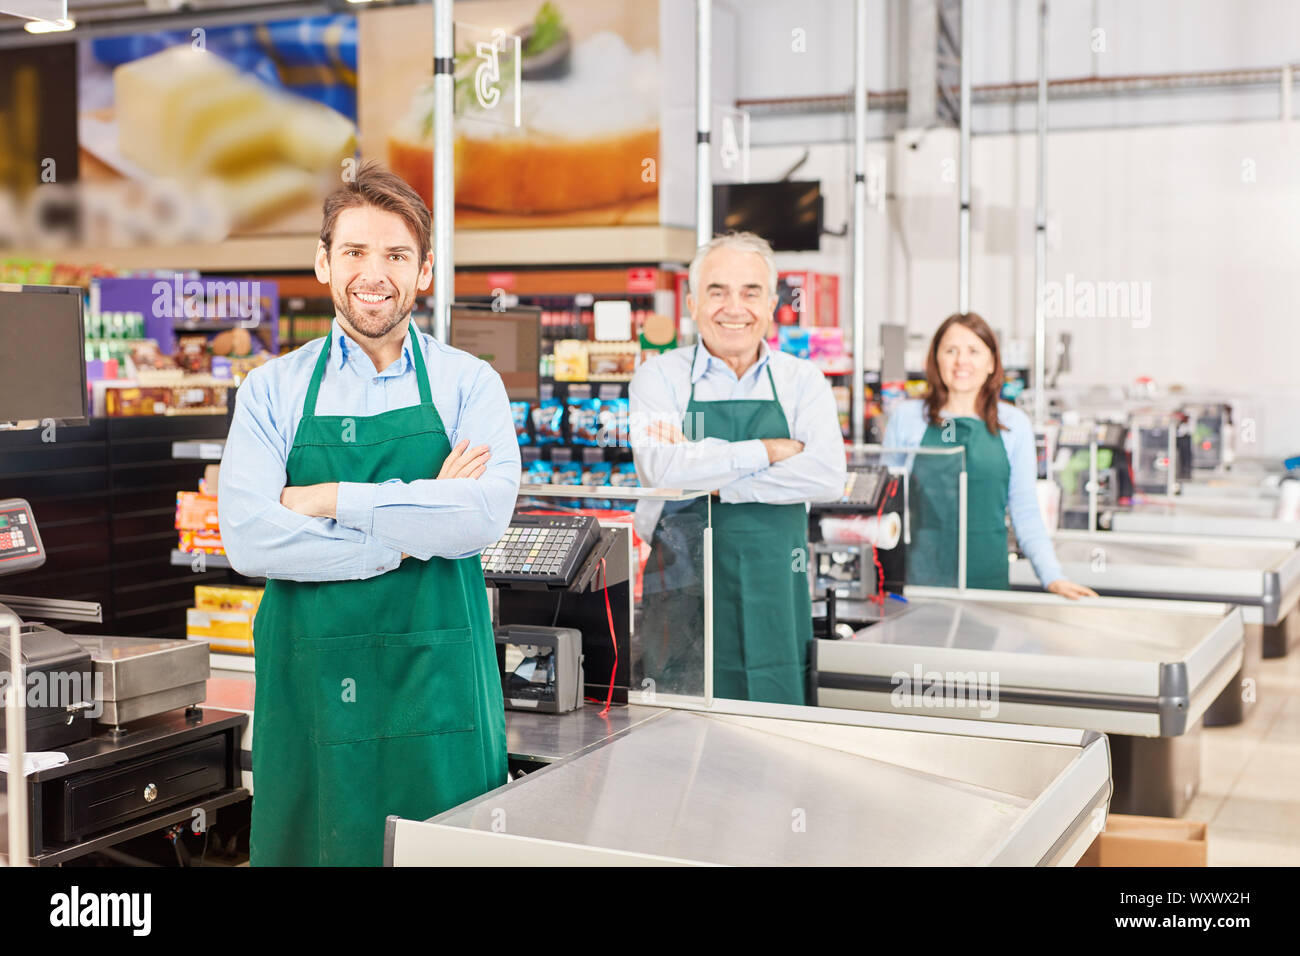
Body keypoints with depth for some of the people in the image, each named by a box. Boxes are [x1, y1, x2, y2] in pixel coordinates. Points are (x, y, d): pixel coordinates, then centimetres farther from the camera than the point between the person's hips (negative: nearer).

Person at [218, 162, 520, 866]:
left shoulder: (470, 384, 4)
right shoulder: (272, 390, 6)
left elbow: (483, 516, -14)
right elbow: (249, 540, -8)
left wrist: (328, 500, -12)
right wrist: (411, 532, -12)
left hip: (437, 679, -1)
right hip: (308, 679, 1)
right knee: (306, 846, 8)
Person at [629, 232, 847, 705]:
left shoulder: (802, 380, 8)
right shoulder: (660, 377, 3)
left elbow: (827, 475, -9)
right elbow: (660, 469, -16)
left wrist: (712, 481, -12)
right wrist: (768, 451, -11)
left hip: (776, 592, 2)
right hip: (684, 591, -1)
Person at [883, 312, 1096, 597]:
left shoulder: (1014, 424, 6)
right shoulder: (906, 417, 5)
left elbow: (1025, 512, 8)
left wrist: (1053, 578, -2)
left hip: (986, 574, 1)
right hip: (917, 574, -1)